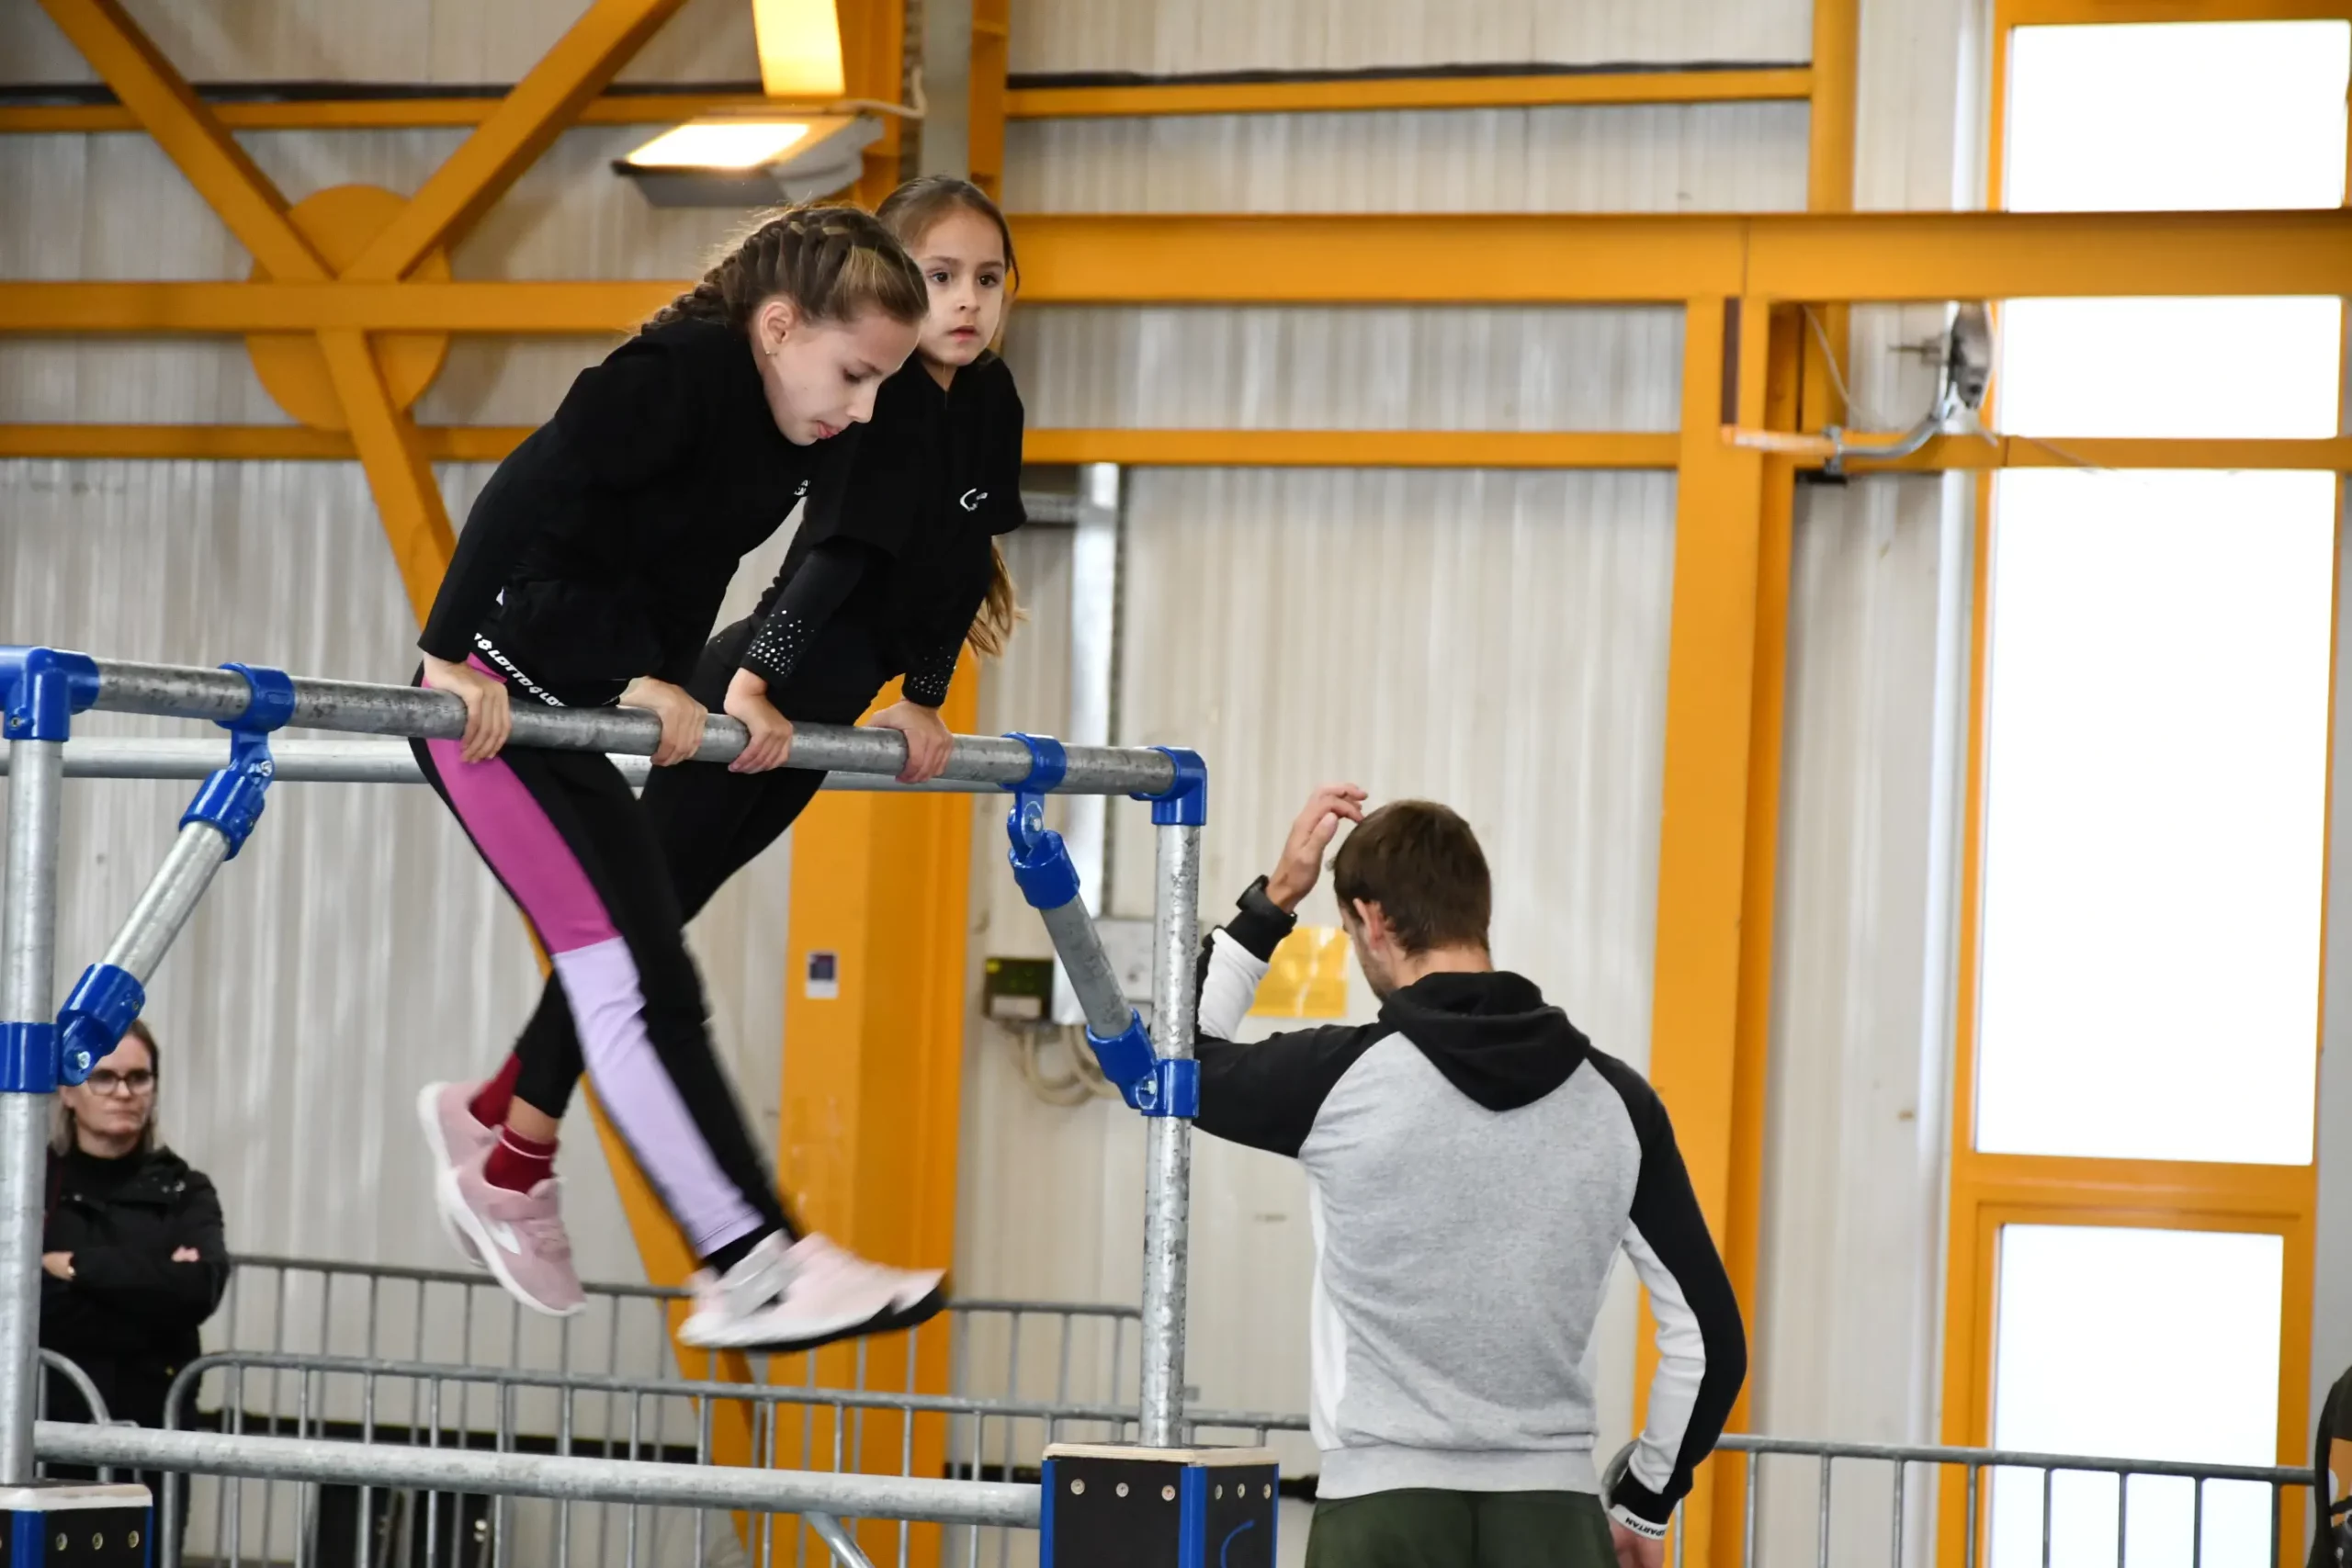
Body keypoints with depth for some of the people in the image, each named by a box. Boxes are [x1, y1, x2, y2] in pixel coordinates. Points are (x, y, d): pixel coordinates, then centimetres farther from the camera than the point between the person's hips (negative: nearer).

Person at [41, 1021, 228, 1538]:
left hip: (147, 1439, 1)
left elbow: (200, 1289, -9)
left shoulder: (183, 1193, 9)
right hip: (44, 1435, -1)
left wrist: (78, 1266, -11)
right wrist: (152, 1285, -12)